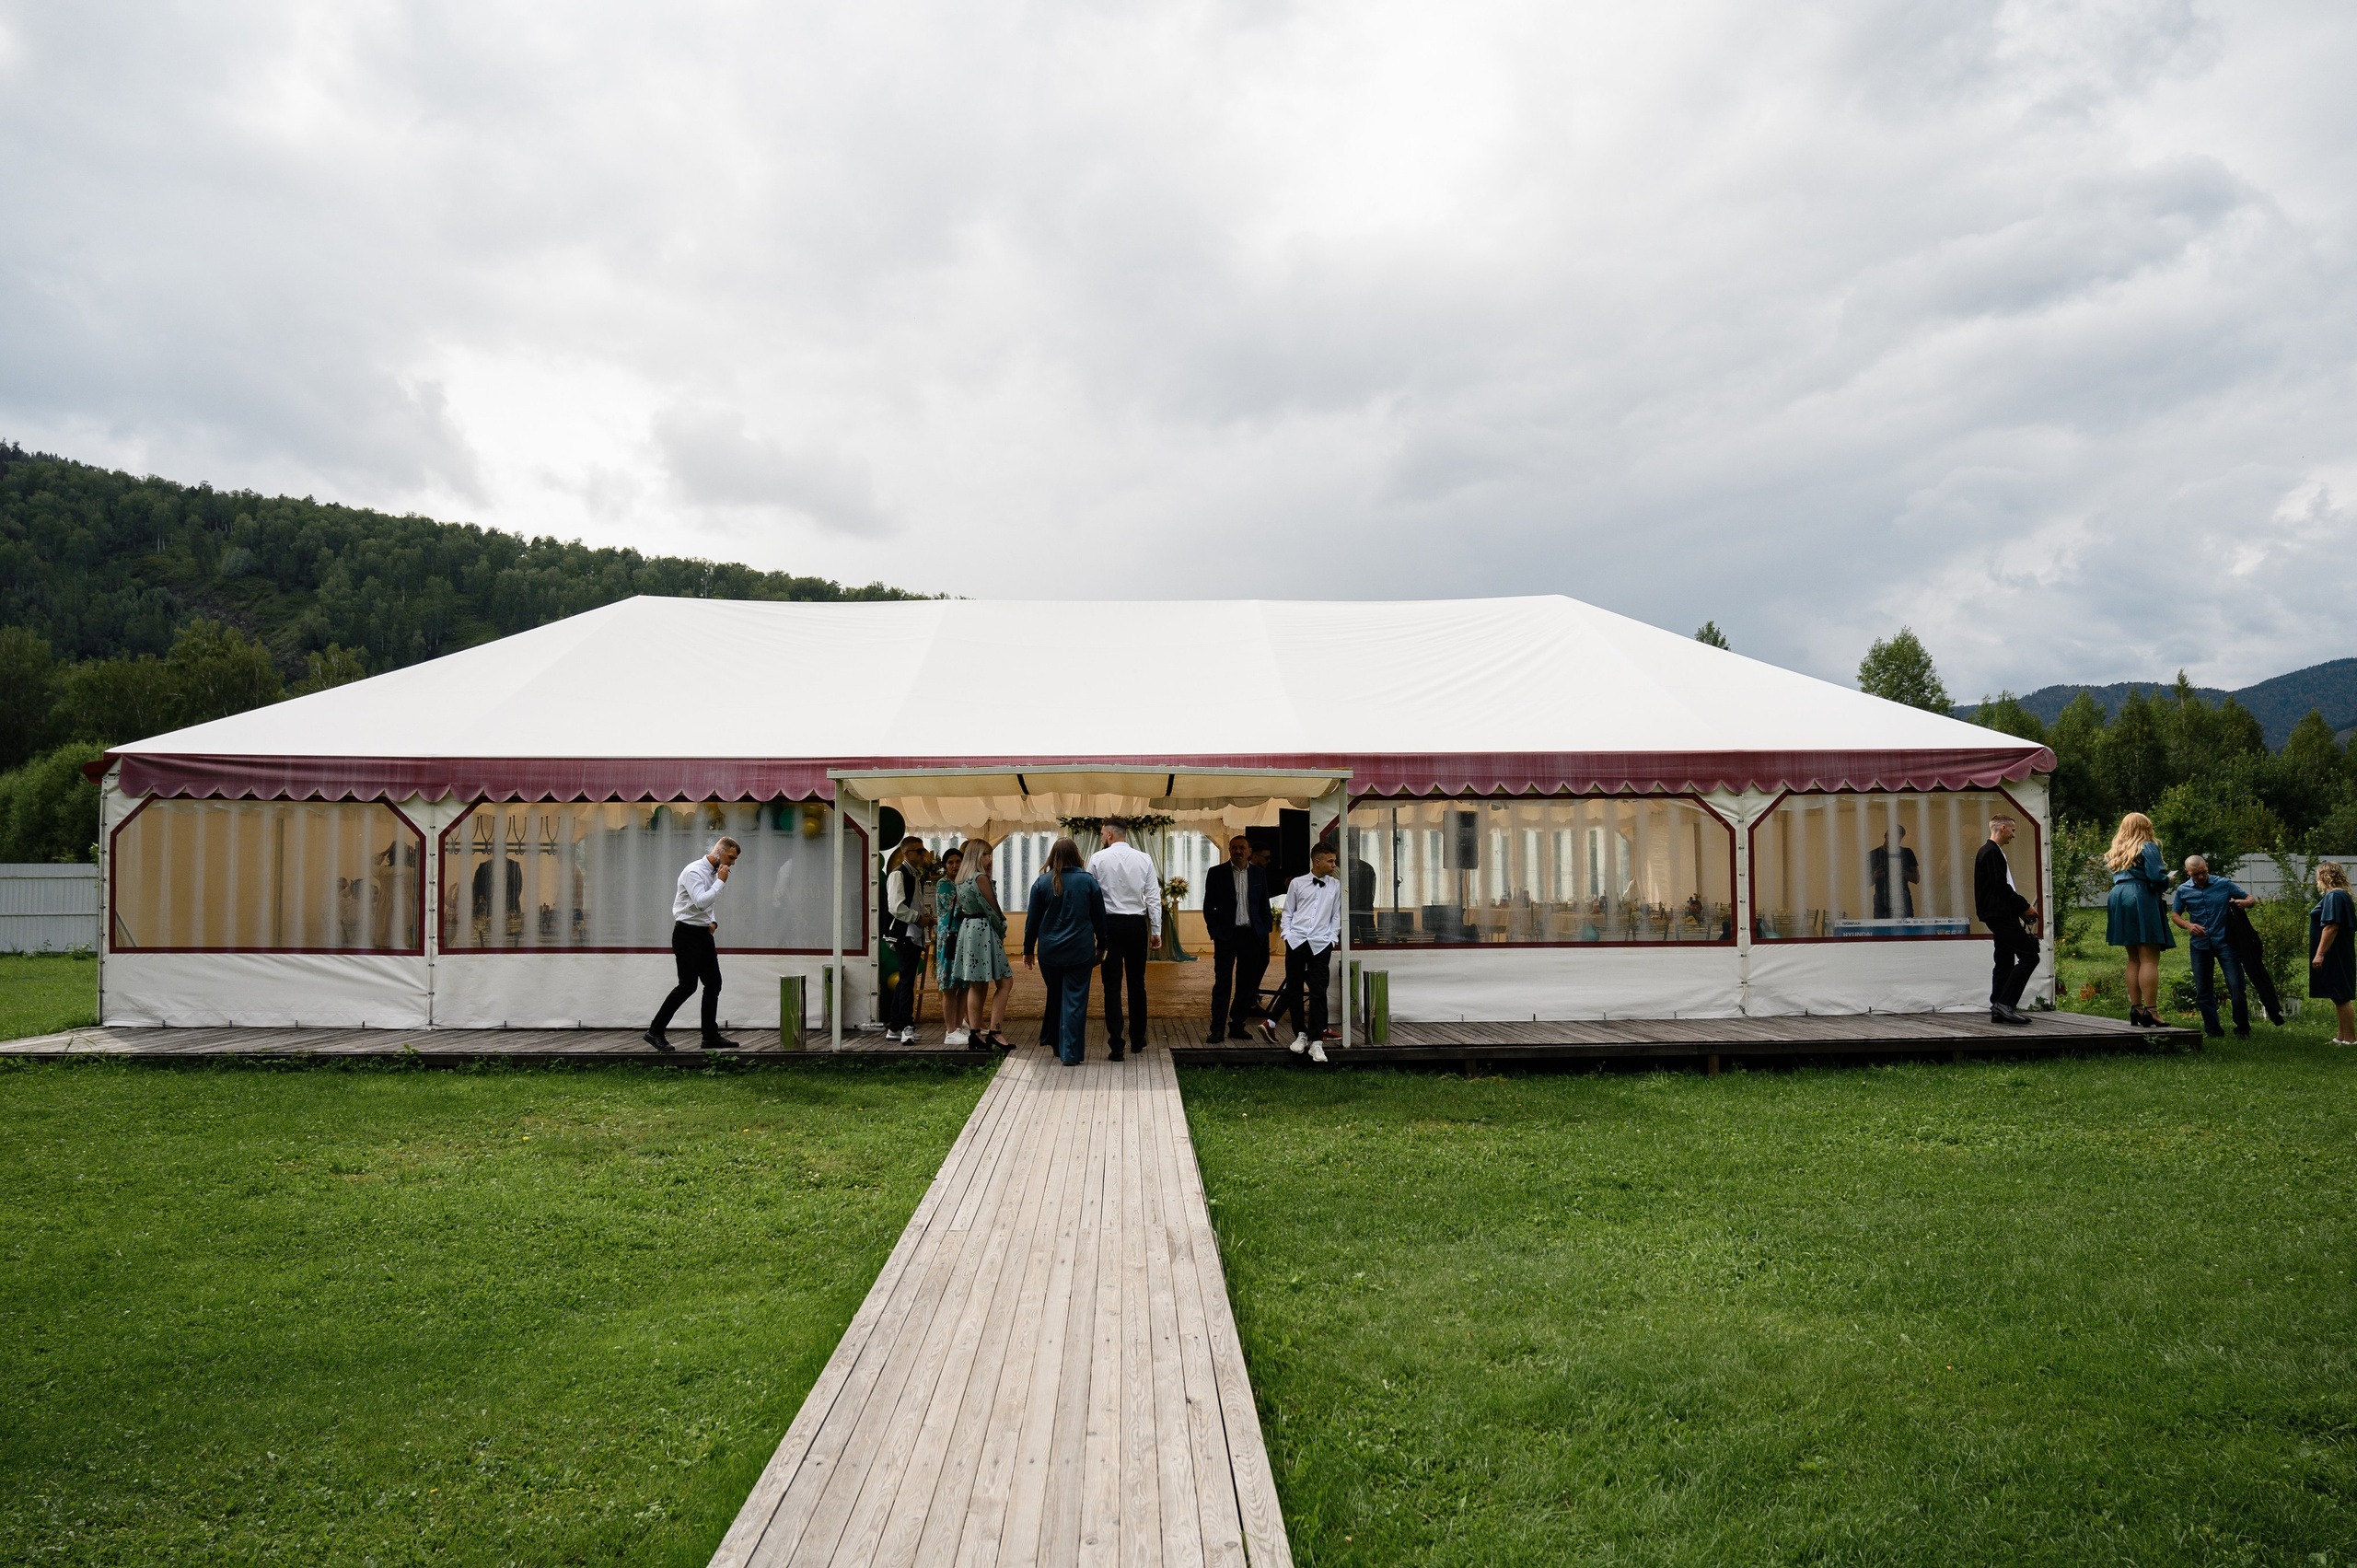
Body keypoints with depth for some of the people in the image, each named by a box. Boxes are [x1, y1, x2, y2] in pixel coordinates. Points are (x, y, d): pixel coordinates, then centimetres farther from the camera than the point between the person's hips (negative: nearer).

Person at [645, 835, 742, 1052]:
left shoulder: (714, 873, 13)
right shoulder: (694, 871, -15)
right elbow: (701, 902, -28)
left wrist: (713, 921, 8)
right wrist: (721, 882, -21)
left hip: (705, 934, 9)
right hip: (687, 934, -9)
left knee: (713, 983, 5)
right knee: (688, 985, -10)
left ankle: (711, 1037, 10)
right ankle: (654, 1032, 0)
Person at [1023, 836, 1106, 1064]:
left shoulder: (1042, 883, -3)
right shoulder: (1088, 881, -4)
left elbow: (1032, 920, 2)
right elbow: (1099, 917, 2)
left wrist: (1028, 950, 11)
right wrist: (1101, 944, 14)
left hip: (1049, 951, 2)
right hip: (1080, 951, -2)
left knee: (1054, 996, 19)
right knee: (1075, 1000, 0)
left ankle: (1055, 1043, 30)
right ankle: (1070, 1053, -3)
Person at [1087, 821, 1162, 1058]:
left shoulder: (1098, 859, -3)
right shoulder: (1143, 859, 1)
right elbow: (1154, 897, 0)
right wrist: (1156, 931, 6)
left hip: (1109, 924, -2)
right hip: (1137, 924, 2)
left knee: (1112, 986, 0)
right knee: (1137, 984, 12)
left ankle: (1116, 1045, -3)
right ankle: (1138, 1041, 20)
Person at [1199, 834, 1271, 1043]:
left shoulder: (1259, 874, 9)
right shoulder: (1217, 873, 2)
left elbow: (1264, 906, 13)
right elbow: (1208, 906, 2)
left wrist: (1263, 932, 4)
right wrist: (1214, 932, -7)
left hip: (1252, 936, 3)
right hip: (1226, 936, -3)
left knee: (1246, 984, 7)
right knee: (1222, 983, -4)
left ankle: (1237, 1025, 16)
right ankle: (1217, 1029, -2)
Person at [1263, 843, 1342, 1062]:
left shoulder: (1335, 886, 9)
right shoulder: (1297, 883, 7)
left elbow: (1336, 916, 13)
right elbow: (1288, 912, 11)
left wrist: (1333, 938, 3)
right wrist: (1287, 935, 1)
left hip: (1321, 945, 0)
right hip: (1296, 942, 0)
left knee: (1318, 992, -6)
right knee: (1294, 989, 5)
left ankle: (1316, 1042, -6)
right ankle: (1300, 1034, 18)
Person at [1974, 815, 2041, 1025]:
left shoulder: (1992, 852, 21)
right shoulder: (1991, 852, -12)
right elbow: (2001, 886, -19)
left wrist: (2020, 906, 13)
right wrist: (2025, 906, -12)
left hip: (2000, 915, 11)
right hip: (2000, 914, -11)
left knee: (2005, 962, 10)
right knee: (2028, 956, -14)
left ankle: (1999, 1011, 11)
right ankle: (2005, 1003, -16)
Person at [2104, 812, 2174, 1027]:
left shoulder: (2116, 851, 18)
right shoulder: (2148, 847, -4)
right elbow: (2157, 877, -15)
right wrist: (2166, 883, 7)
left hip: (2118, 899, 8)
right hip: (2141, 901, -8)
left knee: (2134, 959, 12)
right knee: (2149, 959, -8)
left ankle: (2136, 1008, 11)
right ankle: (2150, 1011, -13)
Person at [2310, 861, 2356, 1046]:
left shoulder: (2334, 896, -16)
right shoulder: (2342, 895, 16)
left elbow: (2332, 927, -24)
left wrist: (2320, 954, -24)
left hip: (2334, 957, -10)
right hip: (2340, 956, 10)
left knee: (2341, 998, -6)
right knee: (2339, 998, 14)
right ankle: (2341, 1037, 19)